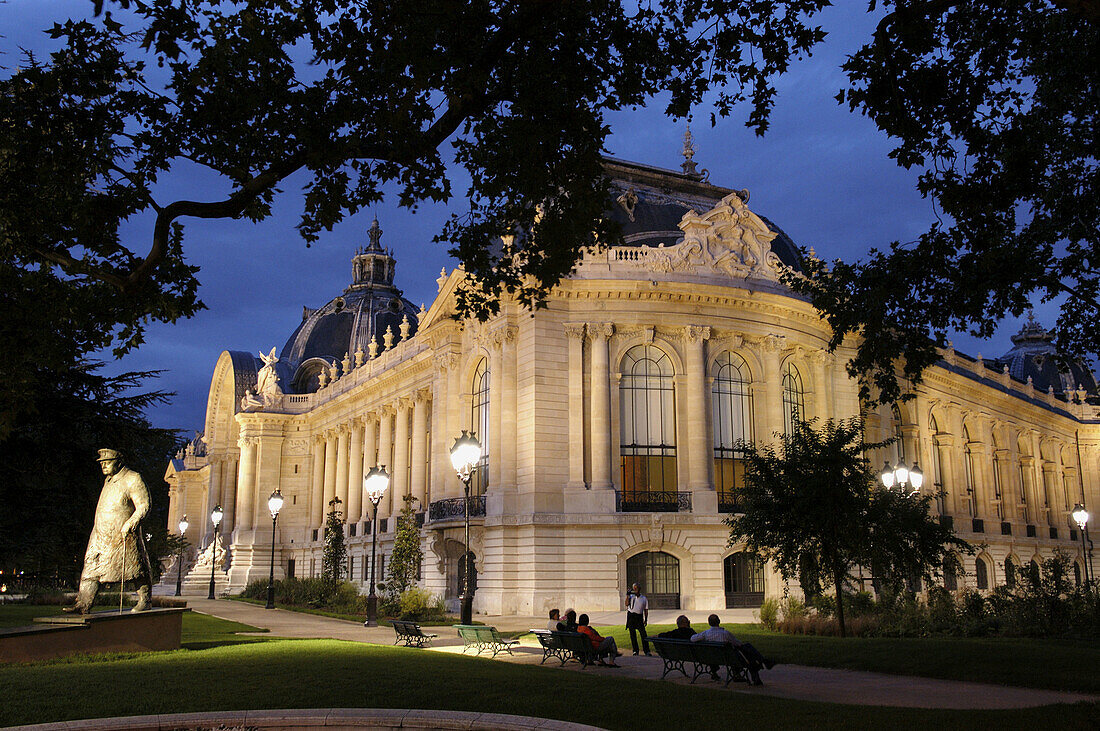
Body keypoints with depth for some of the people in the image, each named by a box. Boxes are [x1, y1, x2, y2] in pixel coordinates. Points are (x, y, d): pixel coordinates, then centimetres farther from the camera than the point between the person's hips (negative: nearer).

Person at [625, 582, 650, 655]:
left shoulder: (644, 598, 8)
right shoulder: (631, 596, 7)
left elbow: (646, 610, 12)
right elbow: (627, 604, -9)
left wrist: (646, 619, 4)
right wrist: (627, 595, -13)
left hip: (639, 617, -1)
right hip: (631, 616, 1)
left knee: (643, 634, -8)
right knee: (632, 634, 4)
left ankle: (646, 650, -3)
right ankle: (635, 650, 14)